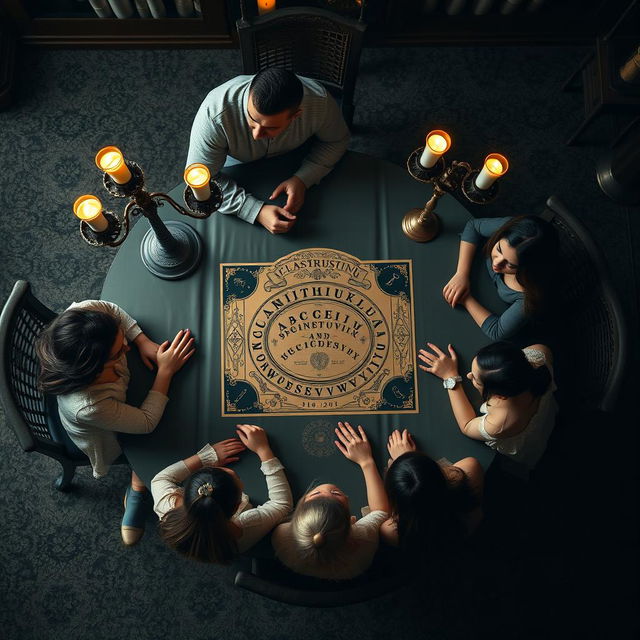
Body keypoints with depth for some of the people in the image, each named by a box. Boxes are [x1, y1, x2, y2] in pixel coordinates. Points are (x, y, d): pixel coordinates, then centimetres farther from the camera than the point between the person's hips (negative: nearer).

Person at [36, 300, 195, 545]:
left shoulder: (80, 316, -38)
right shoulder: (89, 407, -48)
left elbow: (109, 308, -15)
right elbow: (148, 423, -31)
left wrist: (143, 341, -26)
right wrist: (165, 371, -28)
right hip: (104, 438, -5)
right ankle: (138, 490, 31)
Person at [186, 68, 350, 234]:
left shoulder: (319, 101, -37)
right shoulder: (214, 113, -44)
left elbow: (337, 140, -16)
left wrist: (303, 179, -32)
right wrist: (257, 211, -45)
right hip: (239, 161, -1)